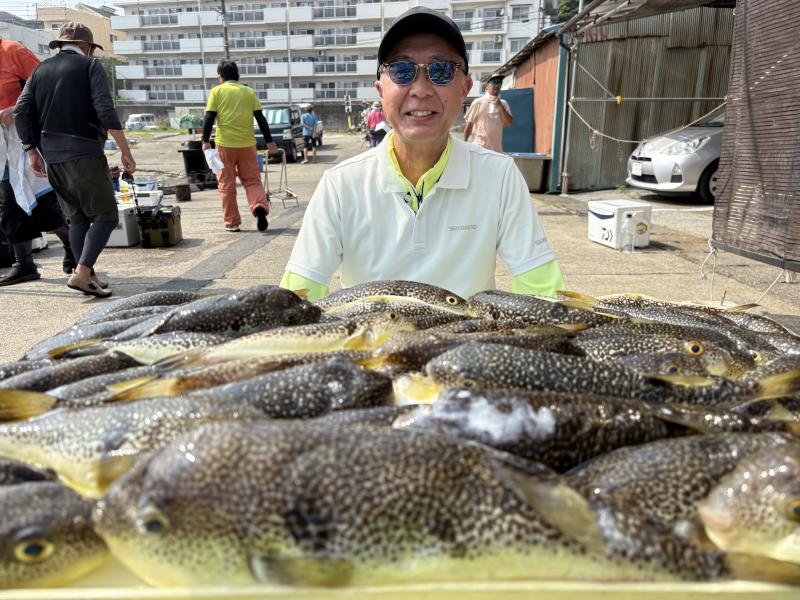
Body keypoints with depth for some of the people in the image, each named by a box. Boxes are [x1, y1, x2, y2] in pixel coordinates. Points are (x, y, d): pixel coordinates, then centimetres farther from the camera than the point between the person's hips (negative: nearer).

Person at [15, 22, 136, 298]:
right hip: (84, 153, -6)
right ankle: (82, 273, -14)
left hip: (52, 156, 6)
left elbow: (22, 110, 6)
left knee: (77, 218, 14)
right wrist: (125, 151, -11)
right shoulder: (90, 66, 2)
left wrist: (31, 151, 8)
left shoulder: (41, 70, 17)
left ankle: (88, 276, 12)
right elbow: (105, 110, -12)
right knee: (105, 216, -1)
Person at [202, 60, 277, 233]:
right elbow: (261, 118, 6)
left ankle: (232, 222, 9)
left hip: (225, 144, -1)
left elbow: (209, 118, -5)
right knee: (252, 180, 10)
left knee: (227, 184, 7)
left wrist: (206, 141, -3)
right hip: (247, 144, 2)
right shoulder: (249, 92, 9)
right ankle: (260, 206, -18)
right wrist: (269, 141, 9)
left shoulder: (216, 91, 3)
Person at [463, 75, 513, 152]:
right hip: (479, 146, -5)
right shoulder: (478, 102, -2)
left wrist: (500, 106, -9)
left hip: (496, 147, 5)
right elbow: (469, 124, 0)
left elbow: (509, 123, -1)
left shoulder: (503, 104, 9)